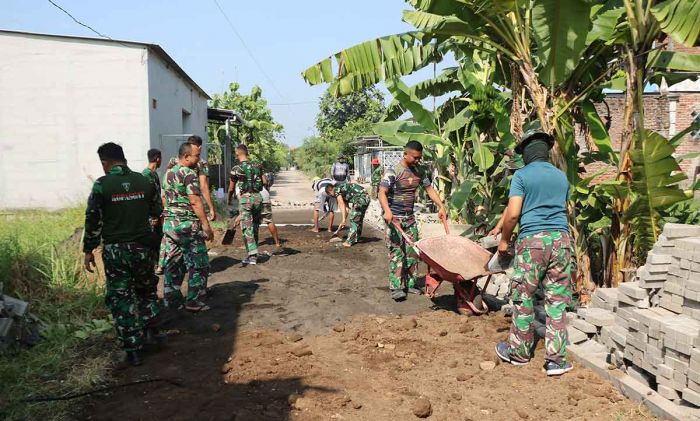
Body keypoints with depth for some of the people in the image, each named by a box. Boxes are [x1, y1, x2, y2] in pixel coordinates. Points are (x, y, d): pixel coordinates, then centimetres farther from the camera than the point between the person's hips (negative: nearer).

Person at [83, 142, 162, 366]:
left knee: (120, 298, 6)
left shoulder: (102, 185, -10)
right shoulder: (144, 181, 0)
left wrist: (89, 249, 1)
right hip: (142, 246, 3)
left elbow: (93, 219, -9)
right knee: (146, 291, 23)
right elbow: (156, 211, 10)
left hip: (115, 249, -3)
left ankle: (133, 350, 7)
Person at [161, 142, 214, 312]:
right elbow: (195, 202, -19)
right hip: (187, 224, -8)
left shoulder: (168, 173, 15)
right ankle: (193, 302, 2)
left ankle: (172, 300, 16)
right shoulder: (189, 173, -13)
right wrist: (206, 225, -17)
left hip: (169, 223, 8)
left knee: (172, 264, 12)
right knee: (198, 265, 1)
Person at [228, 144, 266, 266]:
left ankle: (252, 256, -11)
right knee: (255, 227, 16)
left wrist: (229, 200, 21)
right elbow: (265, 181, 12)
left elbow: (231, 188, 4)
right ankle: (253, 252, 24)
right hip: (258, 197, 5)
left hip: (245, 198, -5)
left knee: (247, 228, -3)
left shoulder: (236, 169, -6)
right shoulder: (257, 166, 6)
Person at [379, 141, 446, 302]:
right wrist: (387, 211, -39)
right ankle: (396, 288, -10)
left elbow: (429, 189, 12)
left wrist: (441, 206, 1)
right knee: (397, 251, -10)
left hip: (410, 217, 7)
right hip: (394, 218, -7)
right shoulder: (393, 171, -15)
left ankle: (409, 284, 17)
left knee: (412, 251, 8)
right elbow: (382, 192, -23)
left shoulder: (420, 171, 6)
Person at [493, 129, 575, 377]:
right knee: (557, 301, 6)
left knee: (524, 299, 8)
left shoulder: (522, 176, -2)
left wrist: (504, 239, 6)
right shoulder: (561, 177, 15)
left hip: (532, 240, -4)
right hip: (561, 239, 4)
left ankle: (519, 353, 20)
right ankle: (556, 359, 7)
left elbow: (513, 213, -11)